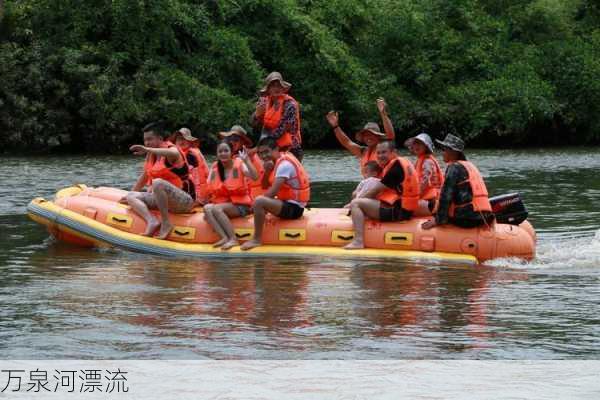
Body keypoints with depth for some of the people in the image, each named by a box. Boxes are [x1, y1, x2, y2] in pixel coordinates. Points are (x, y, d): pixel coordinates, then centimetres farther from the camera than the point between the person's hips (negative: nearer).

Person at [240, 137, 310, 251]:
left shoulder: (284, 164, -18)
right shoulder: (281, 160, 12)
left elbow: (273, 192, -24)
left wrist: (257, 203, -10)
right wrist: (267, 170, -5)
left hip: (293, 208, -11)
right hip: (290, 204, 11)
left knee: (259, 201, -27)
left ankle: (257, 240, -17)